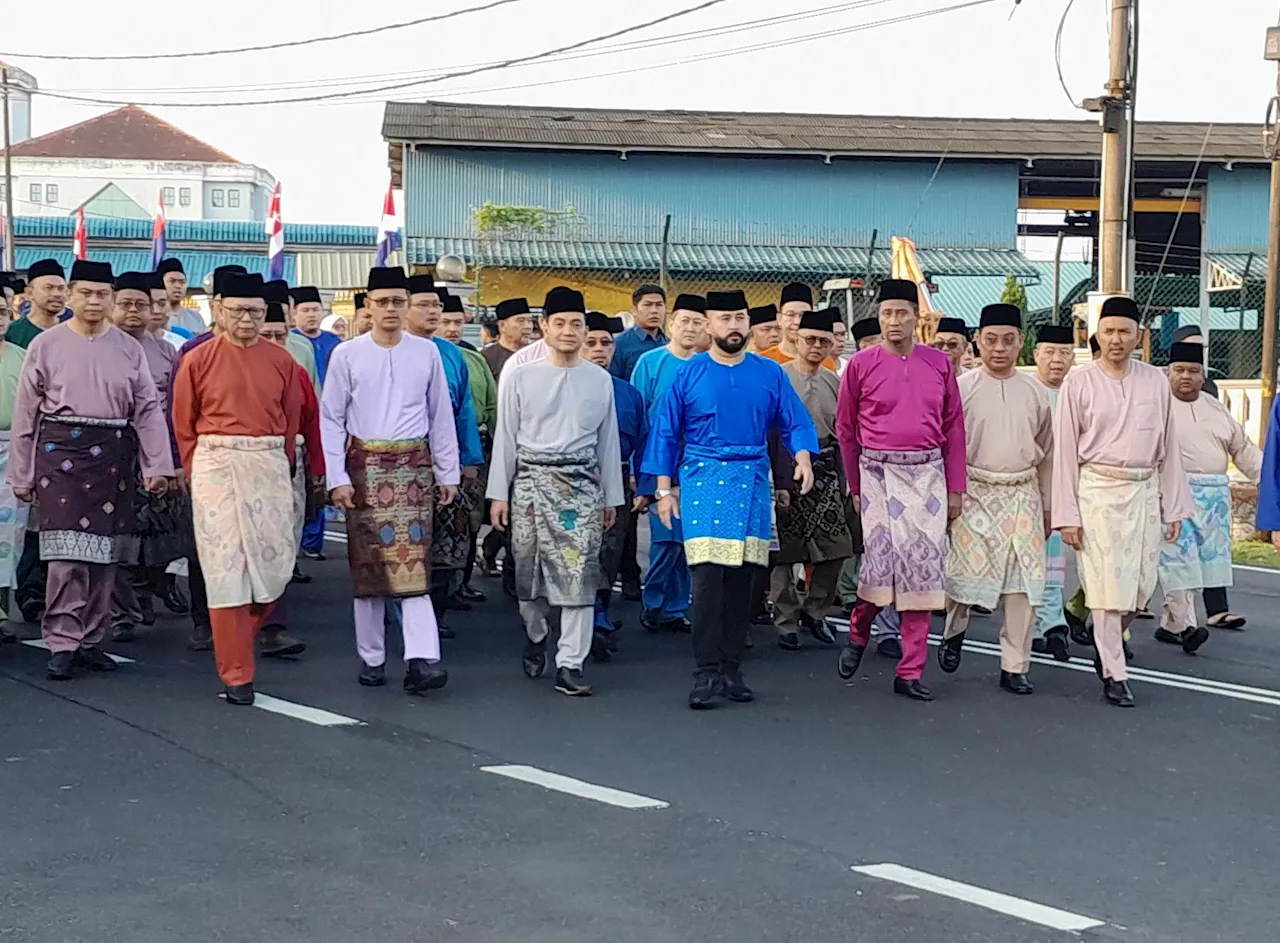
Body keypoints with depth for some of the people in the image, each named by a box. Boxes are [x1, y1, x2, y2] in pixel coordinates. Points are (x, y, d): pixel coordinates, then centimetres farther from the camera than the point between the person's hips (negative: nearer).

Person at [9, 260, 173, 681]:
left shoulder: (128, 348, 5)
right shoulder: (46, 344, 1)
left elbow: (148, 409, 6)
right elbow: (26, 413, 4)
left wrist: (158, 465, -2)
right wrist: (21, 474, 3)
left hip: (112, 453, 3)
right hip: (61, 449, -2)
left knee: (103, 550, 7)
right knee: (68, 550, -9)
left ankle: (90, 640, 18)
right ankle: (62, 642, -1)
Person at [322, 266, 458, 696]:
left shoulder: (427, 352, 4)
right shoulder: (347, 354, 0)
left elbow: (441, 417, 9)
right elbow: (331, 420, 1)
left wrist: (448, 474, 8)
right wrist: (337, 478, -5)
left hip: (414, 466, 0)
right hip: (365, 466, 0)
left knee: (412, 563, -8)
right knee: (368, 563, 5)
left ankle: (421, 659, -15)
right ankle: (371, 658, 15)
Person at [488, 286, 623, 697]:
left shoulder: (600, 379, 7)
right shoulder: (520, 377, 2)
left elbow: (608, 441, 11)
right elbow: (505, 437, 4)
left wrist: (611, 497, 12)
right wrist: (499, 493, 0)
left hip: (582, 485, 1)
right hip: (532, 481, 0)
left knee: (580, 574, -7)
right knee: (529, 570, 8)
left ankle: (569, 664, -3)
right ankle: (536, 635, 36)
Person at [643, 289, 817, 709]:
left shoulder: (769, 374, 8)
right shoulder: (689, 374, 2)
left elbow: (795, 422, 7)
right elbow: (665, 432, 5)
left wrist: (802, 457, -13)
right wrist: (664, 489, 1)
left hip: (753, 483, 3)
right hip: (704, 481, -3)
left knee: (745, 577, 3)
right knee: (708, 574, -12)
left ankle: (731, 669, 12)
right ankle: (706, 673, -8)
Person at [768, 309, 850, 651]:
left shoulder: (834, 382, 8)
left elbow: (840, 434, 15)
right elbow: (772, 432, -9)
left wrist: (842, 482, 12)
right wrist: (779, 483, -14)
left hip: (825, 474, 5)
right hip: (786, 472, -4)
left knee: (836, 549, 1)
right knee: (784, 554, 2)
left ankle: (814, 611, 20)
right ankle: (786, 623, 13)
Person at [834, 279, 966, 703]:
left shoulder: (940, 363, 6)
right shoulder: (861, 365, 0)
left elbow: (953, 427, 9)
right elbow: (845, 429, 7)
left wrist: (955, 488, 7)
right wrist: (855, 486, 8)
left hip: (928, 473, 2)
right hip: (879, 472, -2)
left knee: (923, 569, 2)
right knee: (881, 560, -12)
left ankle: (910, 673, 9)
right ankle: (858, 632, 20)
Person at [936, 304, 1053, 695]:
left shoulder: (1034, 391, 8)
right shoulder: (962, 388, -2)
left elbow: (1046, 454, 15)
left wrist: (1048, 505, 15)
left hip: (1022, 494, 3)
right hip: (974, 493, -3)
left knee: (1024, 582, 1)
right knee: (967, 572, -7)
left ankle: (1014, 667, 10)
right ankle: (954, 632, 25)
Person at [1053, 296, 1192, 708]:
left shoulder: (1156, 381, 7)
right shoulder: (1079, 382, -2)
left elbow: (1168, 446, 10)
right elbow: (1065, 451, -2)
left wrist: (1174, 506, 9)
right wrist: (1067, 514, -5)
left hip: (1145, 492, 3)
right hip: (1098, 491, -3)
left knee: (1142, 585, 5)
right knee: (1107, 584, -3)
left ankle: (1106, 641, 34)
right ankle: (1114, 675, 8)